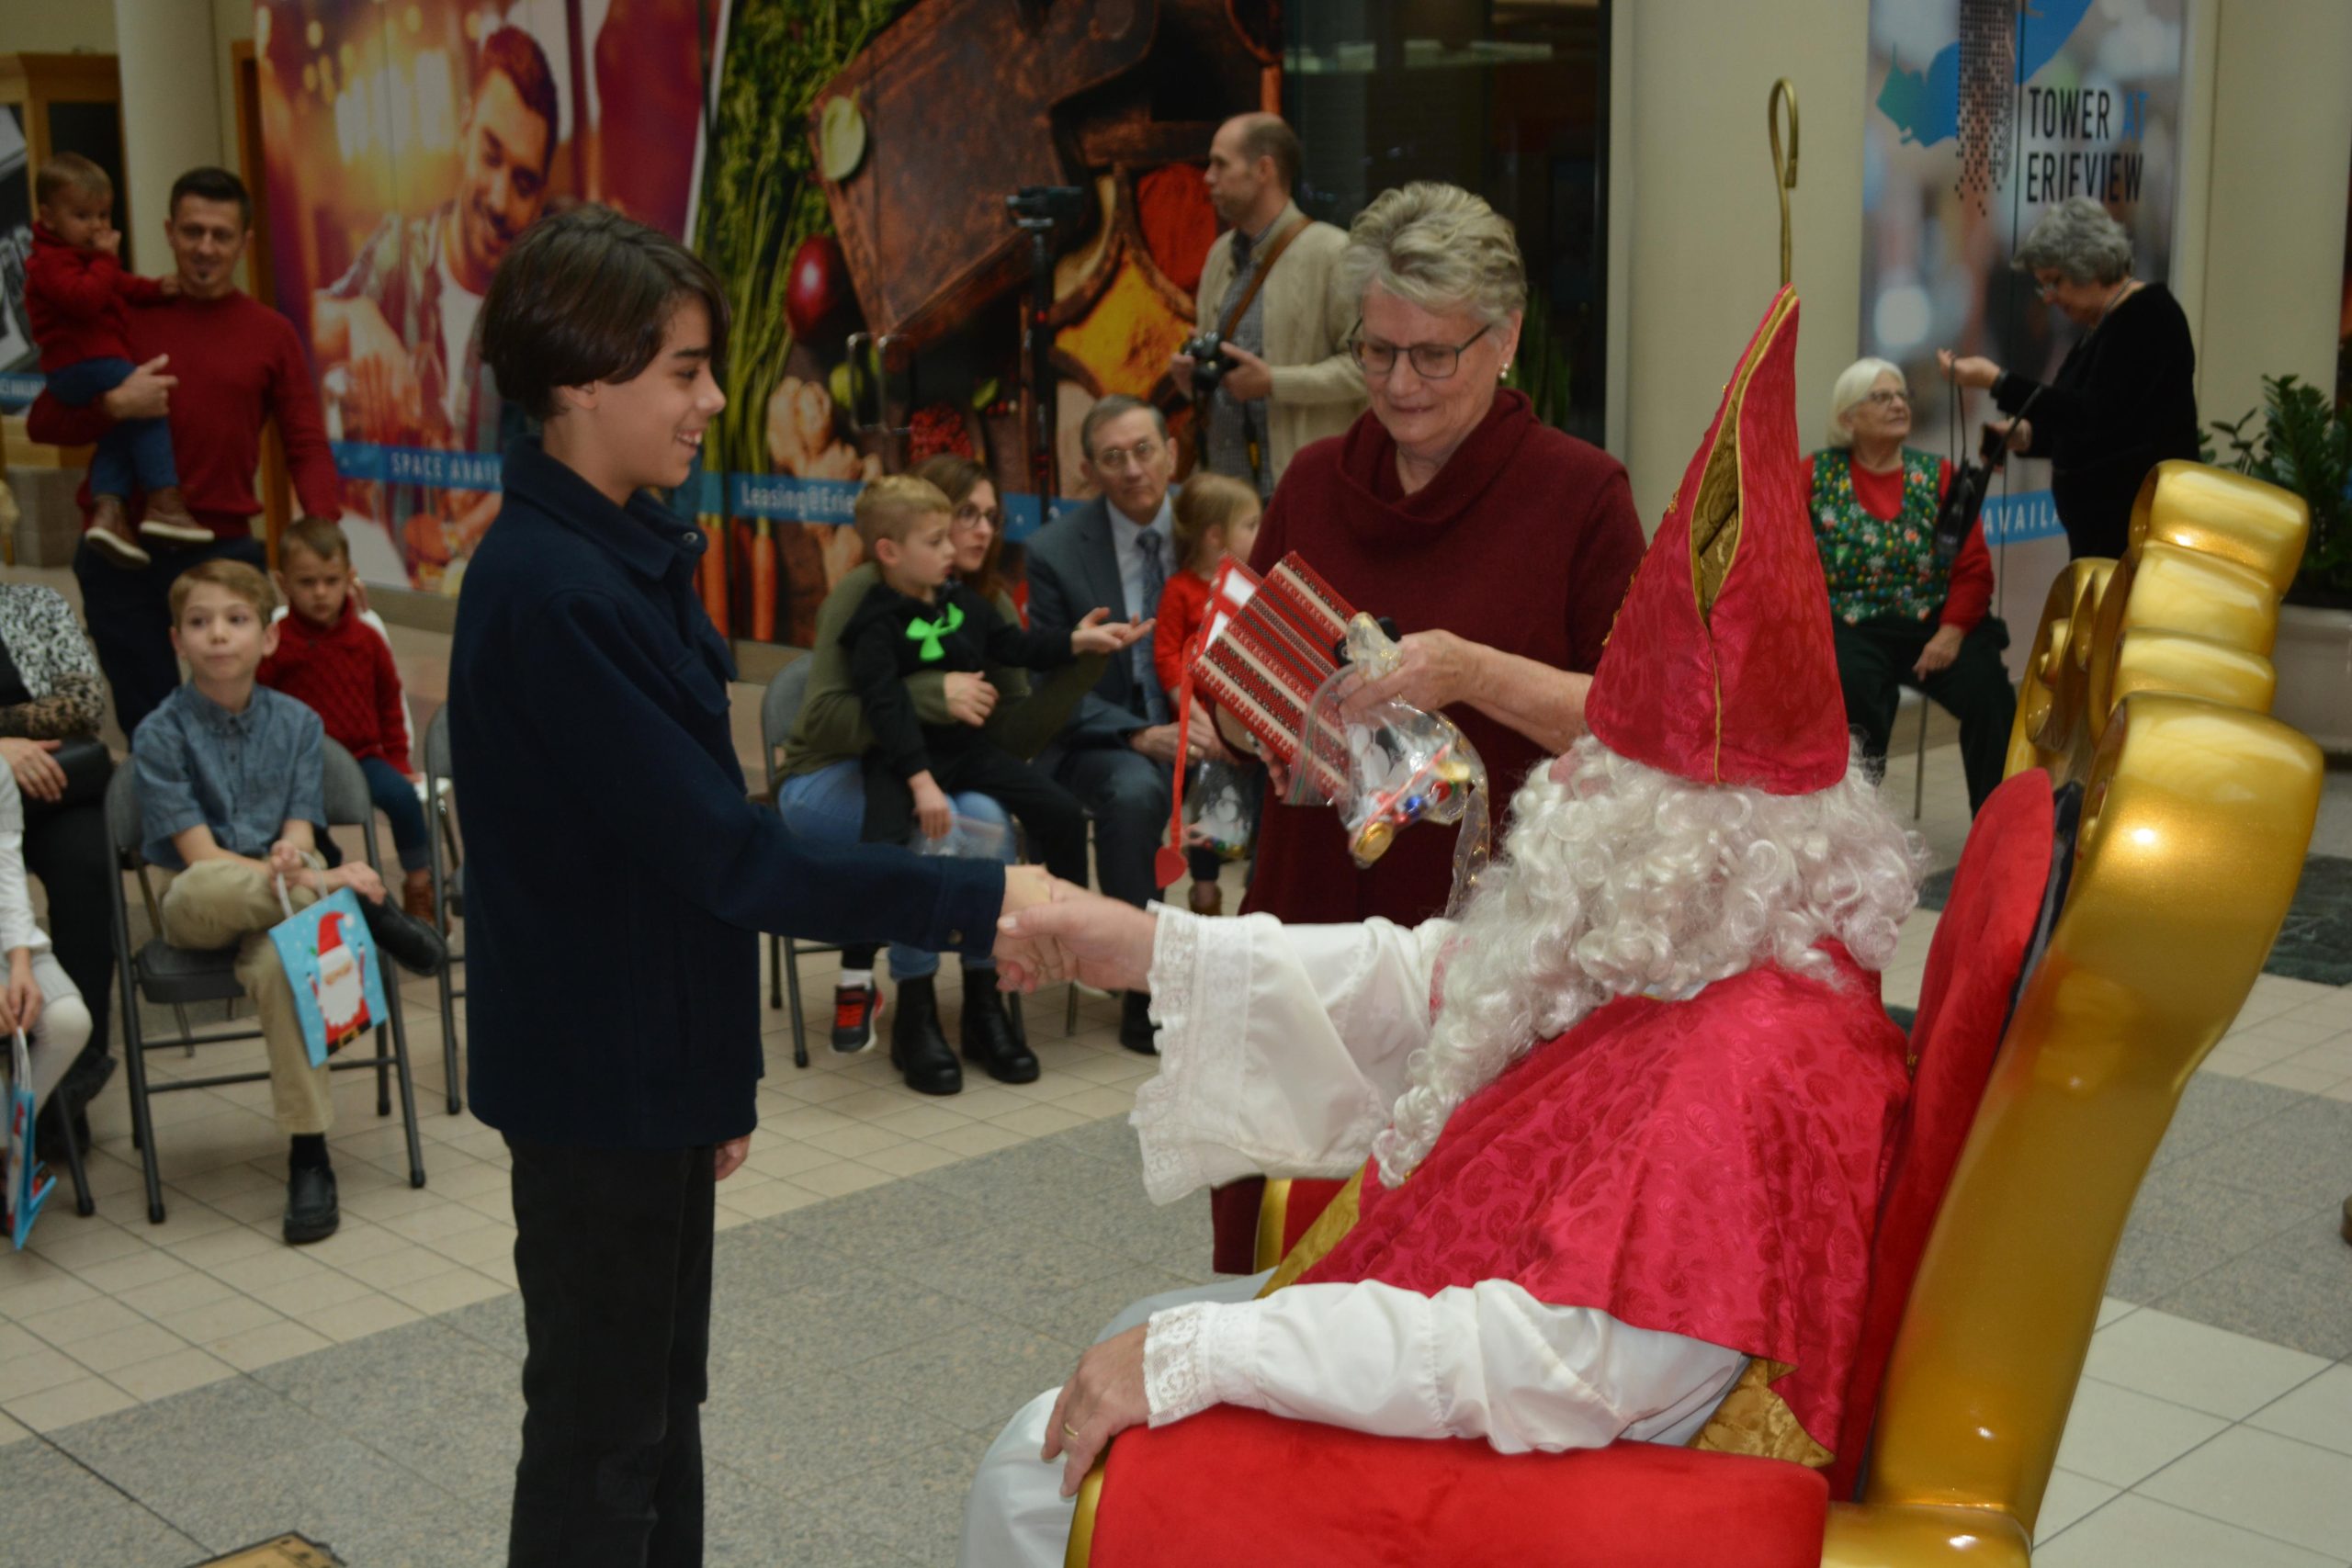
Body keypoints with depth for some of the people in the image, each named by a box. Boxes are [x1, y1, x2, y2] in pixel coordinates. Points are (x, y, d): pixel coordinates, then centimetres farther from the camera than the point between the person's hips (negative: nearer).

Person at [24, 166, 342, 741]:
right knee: (149, 727, 6)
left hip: (225, 552, 0)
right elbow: (42, 423, 3)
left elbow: (307, 448, -1)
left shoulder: (271, 334, 4)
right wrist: (113, 406, -16)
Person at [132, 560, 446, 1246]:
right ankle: (364, 907, -20)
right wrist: (322, 880, -23)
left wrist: (293, 858, -28)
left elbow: (298, 838, -1)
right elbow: (200, 856, -12)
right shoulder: (161, 734, -4)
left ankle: (308, 1156, -29)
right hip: (197, 909, -1)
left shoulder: (297, 723, 5)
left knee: (277, 959, -36)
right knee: (215, 886, -40)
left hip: (287, 897, 1)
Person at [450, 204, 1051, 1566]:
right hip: (597, 1078, -9)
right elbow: (725, 856, -26)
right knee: (603, 1442, 6)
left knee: (665, 1404, 21)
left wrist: (716, 1071, 15)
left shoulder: (632, 551, 7)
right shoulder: (551, 591, -23)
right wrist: (976, 902, -23)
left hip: (659, 1057, 9)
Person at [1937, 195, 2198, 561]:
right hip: (2100, 528, 9)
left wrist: (1997, 381, -22)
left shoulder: (2148, 316, -12)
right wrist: (2029, 435, 4)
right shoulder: (2102, 324, 15)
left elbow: (2095, 419, -22)